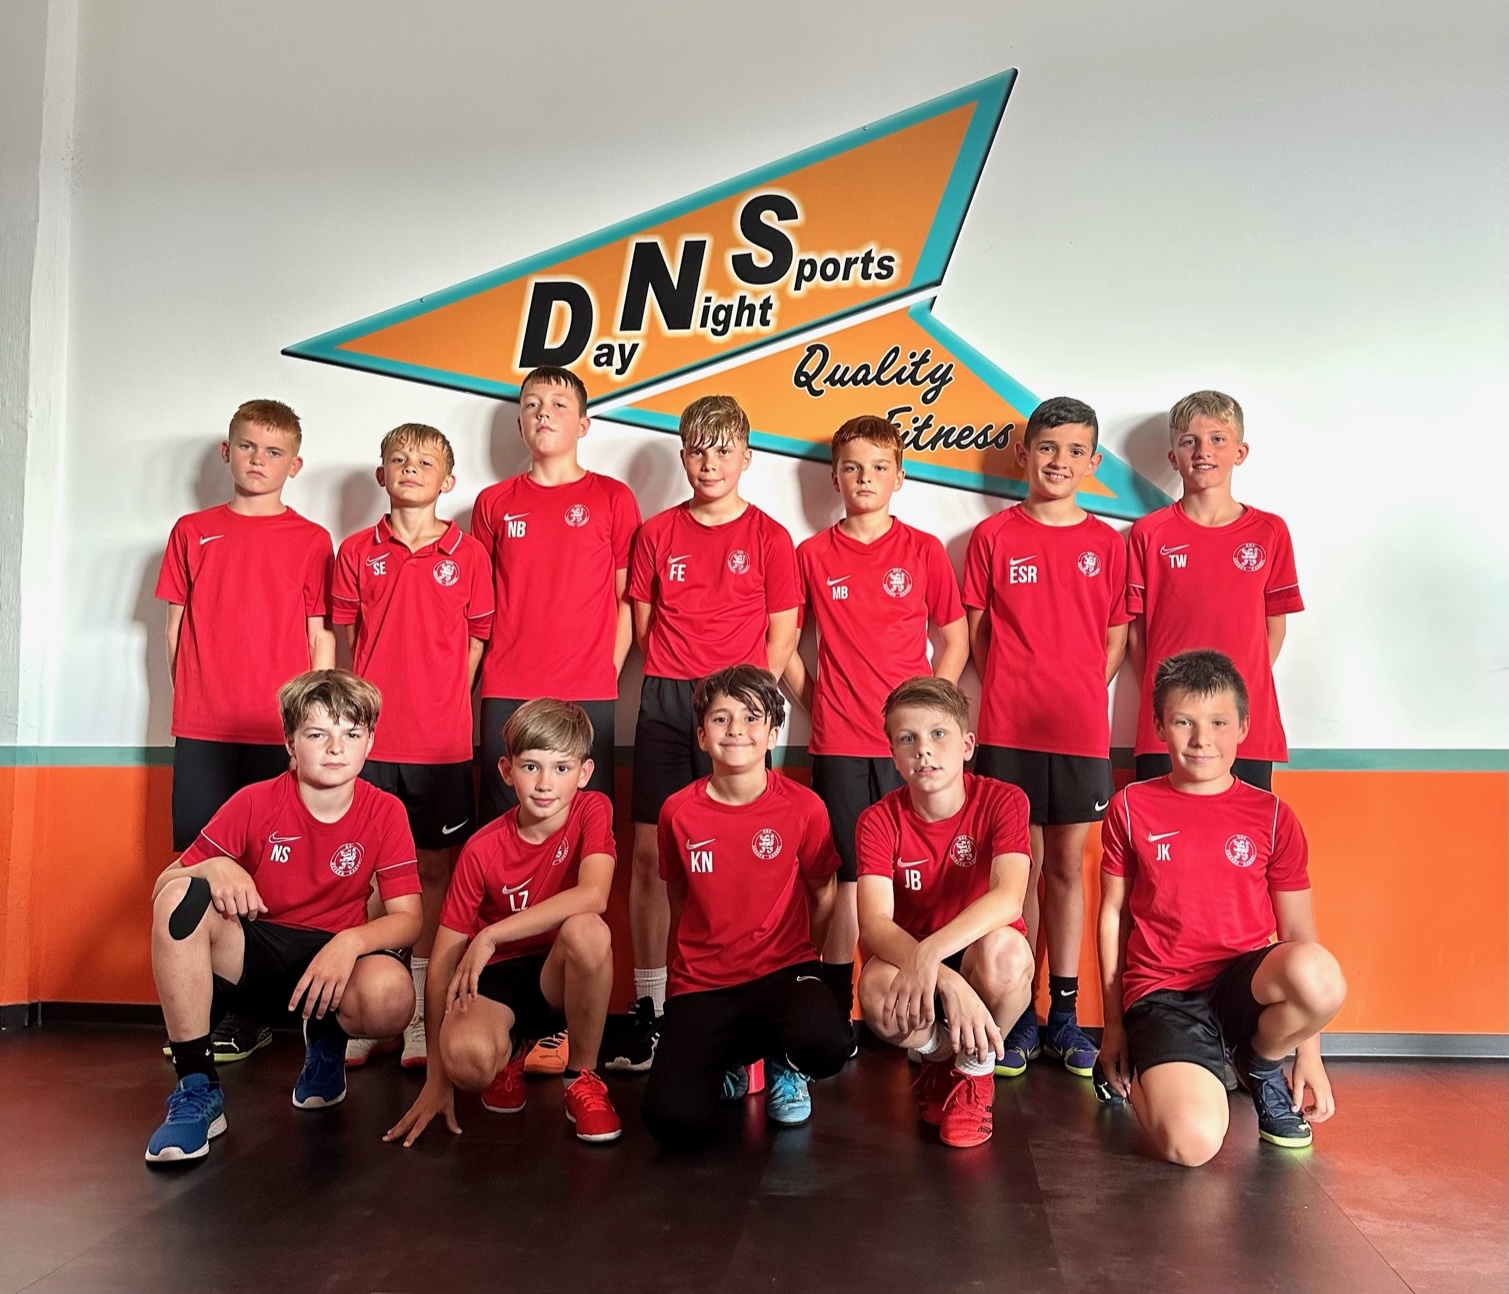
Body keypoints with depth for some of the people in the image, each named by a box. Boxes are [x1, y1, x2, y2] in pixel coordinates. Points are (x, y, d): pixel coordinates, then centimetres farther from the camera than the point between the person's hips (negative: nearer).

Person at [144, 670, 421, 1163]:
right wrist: (212, 867, -27)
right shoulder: (254, 803, -7)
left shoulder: (385, 813, -7)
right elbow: (161, 887, -4)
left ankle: (327, 1040, 6)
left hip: (333, 959, -1)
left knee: (391, 993, -36)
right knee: (181, 895, -29)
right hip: (252, 955, 1)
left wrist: (350, 941, -29)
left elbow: (407, 918, -8)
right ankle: (197, 1090, -18)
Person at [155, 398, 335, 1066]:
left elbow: (320, 636, 5)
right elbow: (177, 626, 13)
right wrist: (188, 702, 6)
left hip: (281, 731, -2)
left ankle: (249, 1013, 9)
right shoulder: (192, 531, 12)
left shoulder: (311, 540, 6)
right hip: (202, 732, 2)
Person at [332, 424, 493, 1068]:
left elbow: (476, 641, 6)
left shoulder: (469, 554, 3)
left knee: (435, 868, 5)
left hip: (443, 741, -1)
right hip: (370, 736, 1)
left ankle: (421, 1015, 15)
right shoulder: (356, 551, 7)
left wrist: (444, 703, 1)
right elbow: (346, 639, 10)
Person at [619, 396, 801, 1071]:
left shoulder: (768, 536, 4)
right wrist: (677, 680, 1)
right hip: (666, 703, 2)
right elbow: (645, 624, 13)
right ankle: (649, 1007, 10)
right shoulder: (657, 533, 10)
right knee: (650, 851, 1)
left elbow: (782, 633, 2)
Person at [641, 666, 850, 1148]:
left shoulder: (804, 807, -7)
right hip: (702, 983, 1)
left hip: (783, 970, -1)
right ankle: (727, 1061, 16)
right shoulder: (678, 812, -4)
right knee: (673, 1122, -22)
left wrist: (796, 963, 5)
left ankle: (782, 1064, 6)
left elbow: (823, 894, 6)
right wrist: (704, 959, 9)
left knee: (826, 1046, -36)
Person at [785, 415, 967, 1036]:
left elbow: (955, 640, 8)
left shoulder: (923, 550, 3)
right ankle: (835, 1013, 14)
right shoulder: (813, 555, 5)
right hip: (839, 744, 0)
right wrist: (816, 703, 3)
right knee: (849, 879, 3)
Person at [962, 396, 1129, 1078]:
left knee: (1067, 865, 9)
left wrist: (1080, 696, -1)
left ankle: (1064, 1012, 20)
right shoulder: (992, 535, 2)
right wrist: (1016, 690, 0)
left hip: (1080, 729, 1)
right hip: (1008, 726, -1)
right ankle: (1018, 1015, 16)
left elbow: (1115, 639, 9)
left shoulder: (1106, 543, 6)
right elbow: (977, 633, 5)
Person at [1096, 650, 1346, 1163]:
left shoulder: (1272, 817, 3)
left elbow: (1299, 933, 5)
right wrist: (1114, 1024, 7)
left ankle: (1262, 1067, 1)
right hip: (1162, 995, -2)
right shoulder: (1131, 808, 1)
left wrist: (1308, 1053, 4)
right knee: (1192, 1143, -28)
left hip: (1244, 983, 2)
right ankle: (1137, 1072, 9)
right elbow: (1113, 914, 7)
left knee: (1319, 975, -34)